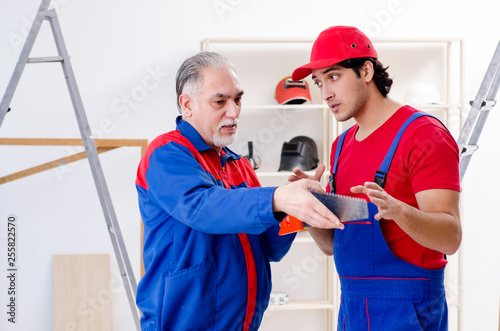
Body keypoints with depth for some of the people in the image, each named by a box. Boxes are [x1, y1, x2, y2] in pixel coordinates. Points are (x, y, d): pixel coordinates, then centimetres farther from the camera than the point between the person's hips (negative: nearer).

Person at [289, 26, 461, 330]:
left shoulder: (424, 134, -11)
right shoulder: (342, 145, 12)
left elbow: (450, 237, -20)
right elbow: (333, 244, 13)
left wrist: (398, 210, -37)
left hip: (405, 306, -7)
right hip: (352, 302, 7)